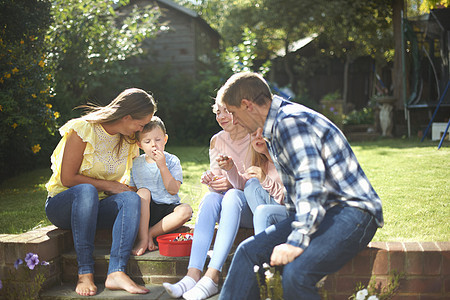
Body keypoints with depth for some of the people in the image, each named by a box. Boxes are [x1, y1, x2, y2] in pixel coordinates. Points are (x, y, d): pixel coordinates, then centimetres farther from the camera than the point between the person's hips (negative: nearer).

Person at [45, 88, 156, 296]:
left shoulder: (128, 140, 7)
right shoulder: (83, 129, -12)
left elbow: (124, 185, 18)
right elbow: (67, 179, -15)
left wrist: (124, 189, -2)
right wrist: (108, 186, -14)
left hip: (95, 208, 5)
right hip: (62, 205, -5)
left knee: (132, 198, -28)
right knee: (86, 190, -40)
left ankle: (116, 272, -40)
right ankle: (85, 273, -38)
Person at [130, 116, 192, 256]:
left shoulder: (172, 161, -2)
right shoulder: (136, 164, 5)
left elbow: (173, 190, -12)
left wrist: (162, 166, -20)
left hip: (168, 208, -1)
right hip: (145, 212, 1)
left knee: (186, 210, -30)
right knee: (143, 191, -29)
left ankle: (150, 233, -22)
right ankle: (143, 239, -31)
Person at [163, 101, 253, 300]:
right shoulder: (217, 141, 7)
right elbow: (217, 186, 3)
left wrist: (230, 169, -30)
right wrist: (210, 181, -21)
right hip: (227, 209, 4)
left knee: (232, 195, -35)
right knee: (210, 198, -29)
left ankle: (212, 277, -44)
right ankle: (193, 274, -43)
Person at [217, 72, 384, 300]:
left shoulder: (290, 121, -16)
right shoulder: (274, 128, 16)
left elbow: (310, 180, -27)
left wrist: (296, 241, -30)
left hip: (352, 212, -10)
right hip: (320, 212, 10)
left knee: (295, 273, -31)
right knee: (249, 251, -2)